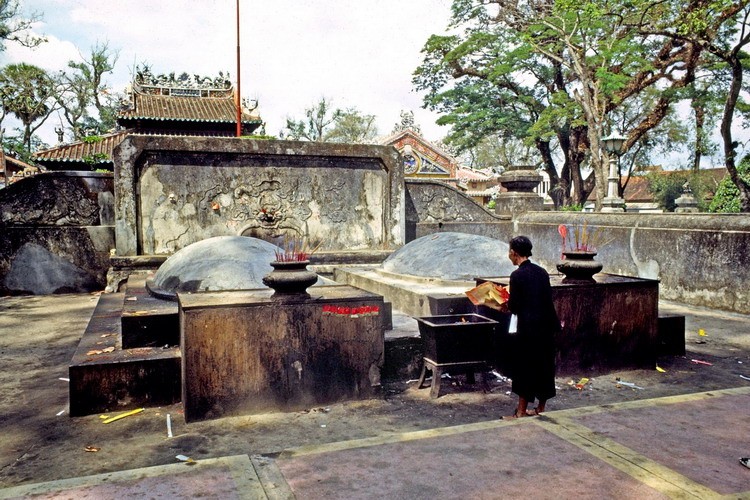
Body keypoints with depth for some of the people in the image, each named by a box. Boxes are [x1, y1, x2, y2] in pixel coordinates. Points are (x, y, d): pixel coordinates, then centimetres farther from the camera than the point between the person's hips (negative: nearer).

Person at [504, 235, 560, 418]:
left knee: (525, 366, 2)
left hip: (528, 328, -6)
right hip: (547, 325, 6)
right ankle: (541, 408, 24)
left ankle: (522, 411, 7)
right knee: (544, 366, 14)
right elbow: (547, 299, 9)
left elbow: (514, 306, -12)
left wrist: (506, 304, 8)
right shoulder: (542, 272, 7)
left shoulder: (517, 275, -13)